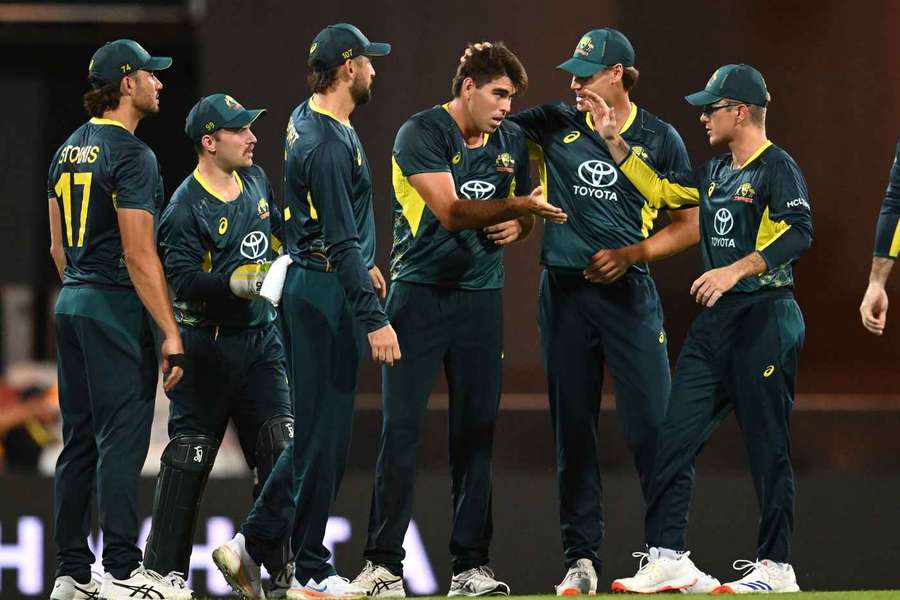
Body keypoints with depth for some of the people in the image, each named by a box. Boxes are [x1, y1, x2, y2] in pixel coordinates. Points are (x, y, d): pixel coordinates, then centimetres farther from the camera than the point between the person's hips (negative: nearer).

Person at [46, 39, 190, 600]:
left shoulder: (69, 151, 13)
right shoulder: (132, 155, -14)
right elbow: (139, 254, -19)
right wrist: (172, 334, -18)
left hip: (71, 302, 9)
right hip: (116, 307, -9)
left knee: (80, 442, 10)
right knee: (122, 438, -7)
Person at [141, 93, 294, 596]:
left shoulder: (256, 180, 8)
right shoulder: (186, 207, -15)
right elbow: (183, 278, -24)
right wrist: (236, 283, -34)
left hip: (262, 336, 6)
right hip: (207, 343, -6)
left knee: (281, 450, -2)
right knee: (189, 456, -3)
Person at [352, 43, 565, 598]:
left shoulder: (512, 140, 9)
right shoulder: (421, 134, -10)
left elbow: (522, 214, 21)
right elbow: (450, 212, -21)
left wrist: (518, 226, -3)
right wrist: (515, 207, -32)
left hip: (481, 297, 5)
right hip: (420, 293, -5)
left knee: (477, 430, 4)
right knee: (402, 427, -7)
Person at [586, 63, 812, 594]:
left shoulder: (777, 168, -9)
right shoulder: (717, 173, 17)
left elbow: (799, 231, -22)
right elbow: (661, 190, 29)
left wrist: (738, 269, -30)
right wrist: (615, 141, 23)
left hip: (766, 316, -9)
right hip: (716, 319, 9)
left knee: (768, 445, -4)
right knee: (675, 436, 2)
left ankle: (777, 567, 1)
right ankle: (667, 557, 4)